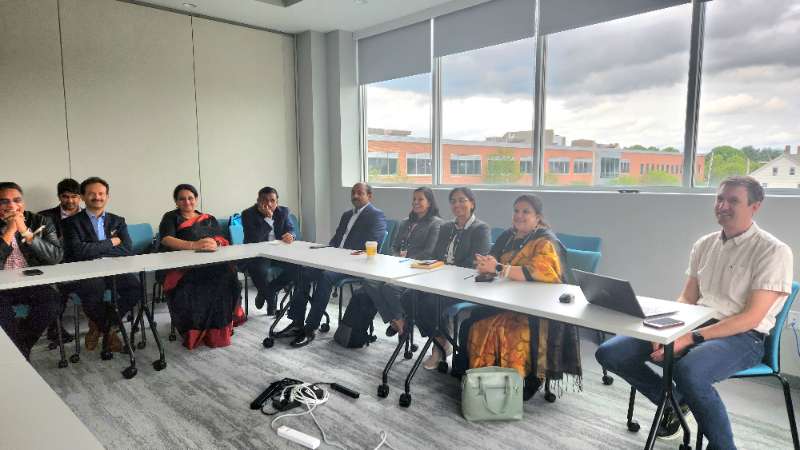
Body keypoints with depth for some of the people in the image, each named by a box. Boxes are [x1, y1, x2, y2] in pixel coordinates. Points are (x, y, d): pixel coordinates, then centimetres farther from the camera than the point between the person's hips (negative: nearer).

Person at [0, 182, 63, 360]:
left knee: (53, 300, -26)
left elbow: (56, 257, -9)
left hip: (32, 283, 1)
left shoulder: (41, 222, 3)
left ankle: (20, 348, -5)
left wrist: (25, 232, -16)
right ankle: (21, 353, -8)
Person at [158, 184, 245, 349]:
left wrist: (215, 244, -17)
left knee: (226, 278, -29)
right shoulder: (171, 218, 12)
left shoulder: (209, 219, 22)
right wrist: (194, 245, -25)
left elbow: (222, 240, 10)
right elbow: (166, 239, -8)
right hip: (181, 266, -2)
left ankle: (218, 330, -16)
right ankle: (194, 331, -16)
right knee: (190, 287, -35)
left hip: (209, 264, 2)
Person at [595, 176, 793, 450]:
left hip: (742, 338, -6)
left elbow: (751, 317, -15)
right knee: (609, 353, -9)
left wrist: (690, 339, -23)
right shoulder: (704, 245, 13)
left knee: (688, 371, -40)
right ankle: (676, 401, 14)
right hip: (693, 327, 6)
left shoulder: (773, 251, -6)